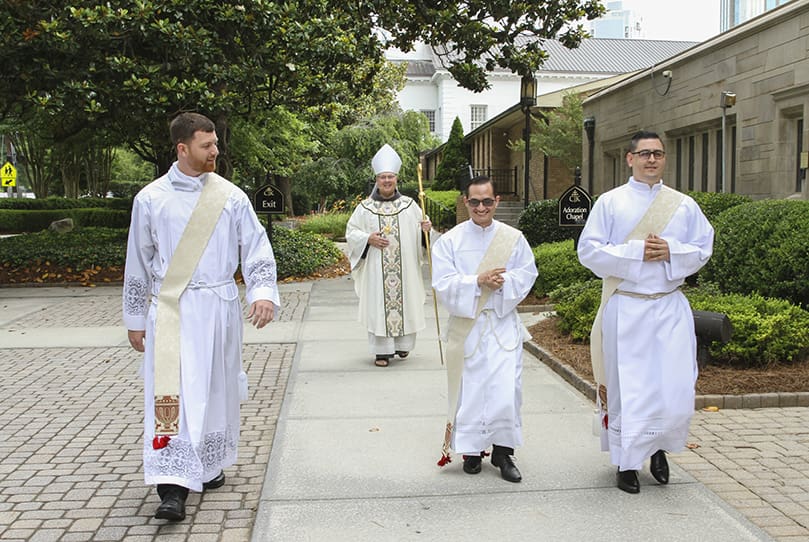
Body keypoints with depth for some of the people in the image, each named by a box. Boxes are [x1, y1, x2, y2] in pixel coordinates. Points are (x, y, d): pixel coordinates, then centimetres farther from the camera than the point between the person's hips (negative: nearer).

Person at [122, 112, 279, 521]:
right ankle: (172, 486, -9)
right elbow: (138, 263, 8)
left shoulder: (230, 196, 3)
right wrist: (135, 319, 10)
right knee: (171, 392, -9)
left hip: (217, 308, 2)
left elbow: (256, 248, 3)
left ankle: (210, 464, 30)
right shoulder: (150, 198, 1)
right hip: (169, 309, -2)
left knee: (215, 391, 12)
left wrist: (263, 293, -13)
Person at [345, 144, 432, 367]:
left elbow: (419, 228, 10)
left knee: (405, 301, 5)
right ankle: (382, 351, 5)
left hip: (404, 266, 1)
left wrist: (425, 228, -13)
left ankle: (403, 344, 23)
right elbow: (351, 232, 7)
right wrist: (368, 238, -11)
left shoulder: (409, 205, 6)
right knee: (378, 304, -2)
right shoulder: (365, 207, 3)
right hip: (376, 267, -1)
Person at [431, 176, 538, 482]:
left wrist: (502, 281, -18)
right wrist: (478, 281, -19)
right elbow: (443, 284, -7)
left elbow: (526, 276, 1)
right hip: (466, 325, 0)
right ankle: (472, 449, 22)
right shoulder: (449, 241, 0)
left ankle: (503, 451, 11)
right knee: (470, 390, 5)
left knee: (506, 390, -5)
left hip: (504, 324, 1)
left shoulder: (514, 238, 4)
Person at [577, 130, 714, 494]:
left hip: (670, 307, 2)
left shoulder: (684, 205, 9)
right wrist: (636, 253, -13)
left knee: (675, 387, 0)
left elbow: (703, 248, 10)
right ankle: (627, 461, 17)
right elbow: (588, 250, -4)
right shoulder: (610, 202, 1)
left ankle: (659, 445, 28)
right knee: (626, 386, 2)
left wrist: (671, 251, -10)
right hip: (625, 309, -2)